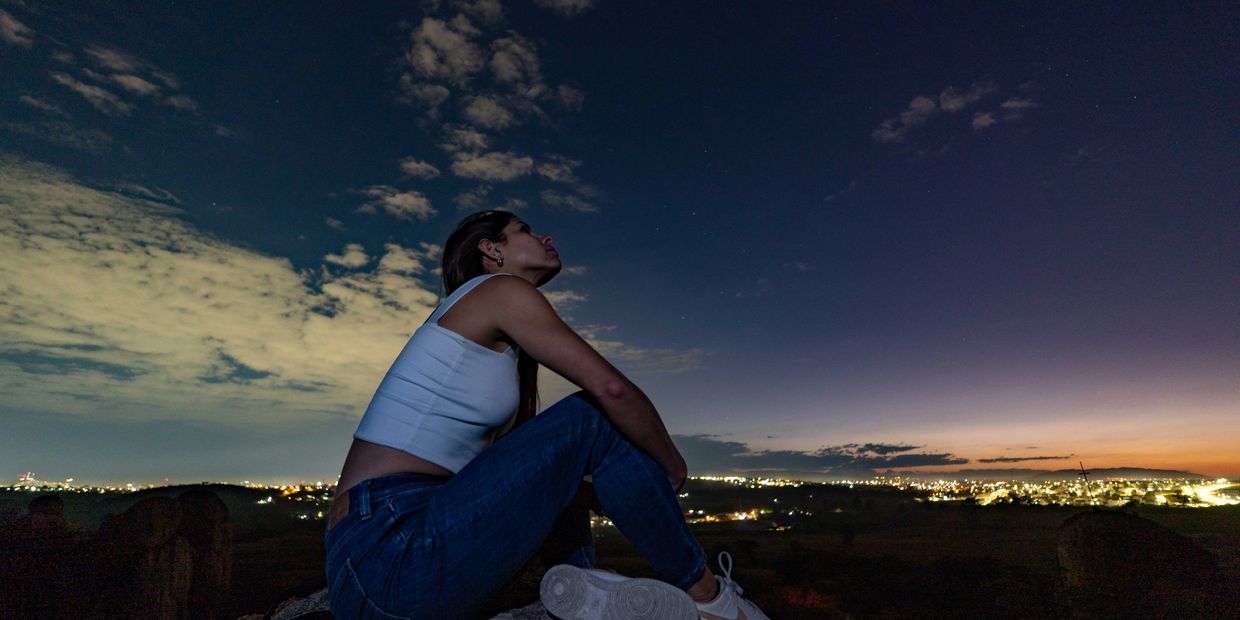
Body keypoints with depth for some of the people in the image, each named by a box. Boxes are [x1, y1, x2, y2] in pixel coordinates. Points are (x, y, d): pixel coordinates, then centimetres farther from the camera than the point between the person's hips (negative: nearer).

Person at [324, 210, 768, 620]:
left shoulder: (497, 346, 19)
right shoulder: (501, 289, -6)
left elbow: (513, 466, 23)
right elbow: (612, 388, -17)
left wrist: (619, 497, 18)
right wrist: (672, 466, 2)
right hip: (394, 557, -10)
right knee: (592, 420, -8)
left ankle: (585, 581, 1)